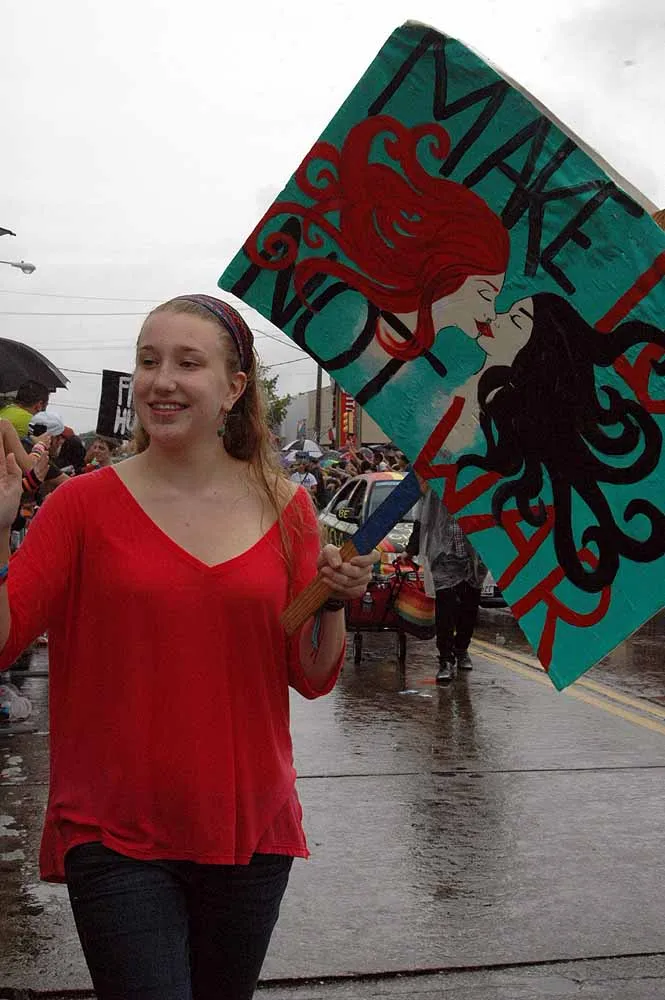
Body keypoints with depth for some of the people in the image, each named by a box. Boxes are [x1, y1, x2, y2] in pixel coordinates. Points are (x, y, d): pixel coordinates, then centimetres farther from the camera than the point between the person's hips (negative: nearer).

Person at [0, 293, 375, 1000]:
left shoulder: (284, 507, 1)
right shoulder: (85, 503, -5)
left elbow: (312, 678, 5)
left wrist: (334, 601, -13)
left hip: (250, 829, 3)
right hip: (115, 835, -3)